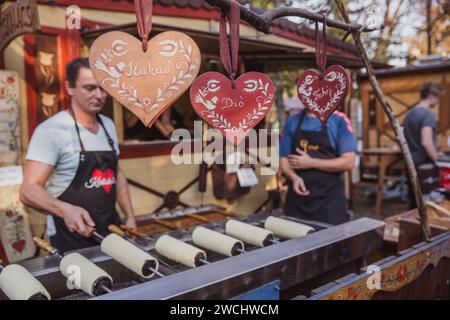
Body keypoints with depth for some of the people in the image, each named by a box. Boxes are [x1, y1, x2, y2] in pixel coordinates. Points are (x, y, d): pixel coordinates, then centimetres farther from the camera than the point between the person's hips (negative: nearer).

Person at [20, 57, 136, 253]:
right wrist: (65, 209, -38)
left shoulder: (108, 126, 6)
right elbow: (28, 190, -20)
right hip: (70, 238, -6)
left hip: (111, 231, 6)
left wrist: (130, 217, 6)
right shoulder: (51, 130, -15)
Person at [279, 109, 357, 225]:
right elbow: (283, 158, 9)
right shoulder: (292, 121, 8)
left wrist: (311, 163, -12)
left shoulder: (339, 120, -4)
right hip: (297, 197, 3)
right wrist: (294, 178, -10)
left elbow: (348, 162, -9)